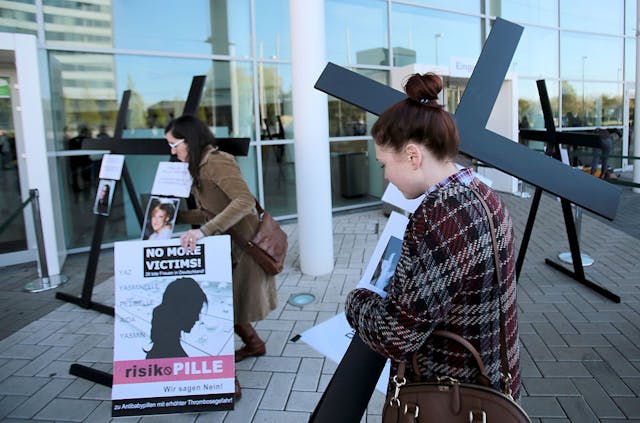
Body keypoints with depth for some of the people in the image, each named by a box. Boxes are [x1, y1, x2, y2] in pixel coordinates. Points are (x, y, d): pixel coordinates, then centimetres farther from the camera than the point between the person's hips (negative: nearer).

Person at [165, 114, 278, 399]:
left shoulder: (217, 163, -18)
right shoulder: (200, 167, 11)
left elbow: (245, 201, -32)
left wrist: (204, 230, -38)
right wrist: (176, 216, 6)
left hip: (241, 245, -9)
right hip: (226, 246, 9)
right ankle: (254, 343, 42)